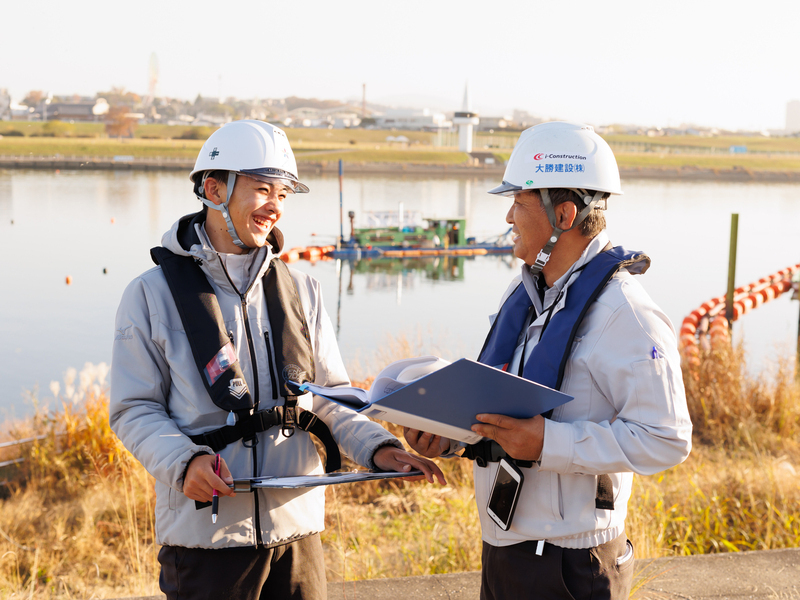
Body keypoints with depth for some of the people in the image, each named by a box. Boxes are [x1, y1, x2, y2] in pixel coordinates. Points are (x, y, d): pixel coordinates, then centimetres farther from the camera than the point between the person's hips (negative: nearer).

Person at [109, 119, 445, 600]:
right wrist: (186, 461, -21)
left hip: (297, 525, 3)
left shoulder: (301, 291, 9)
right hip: (205, 530, -3)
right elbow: (135, 410, -3)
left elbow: (331, 396, 10)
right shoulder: (153, 295, -2)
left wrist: (376, 447, -8)